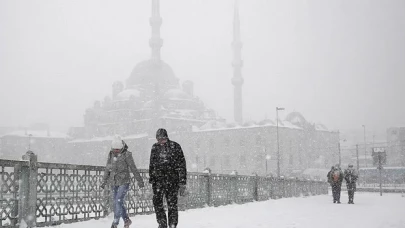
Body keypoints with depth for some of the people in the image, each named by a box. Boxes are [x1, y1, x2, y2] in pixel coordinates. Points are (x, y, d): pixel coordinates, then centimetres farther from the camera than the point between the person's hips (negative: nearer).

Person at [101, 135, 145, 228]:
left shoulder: (127, 154, -12)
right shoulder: (111, 154, 2)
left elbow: (133, 168, -7)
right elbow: (107, 169, 11)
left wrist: (139, 181, -3)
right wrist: (104, 181, 11)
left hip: (124, 182, -5)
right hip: (114, 183, 5)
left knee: (118, 201, -15)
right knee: (119, 202, 10)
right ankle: (126, 220, 27)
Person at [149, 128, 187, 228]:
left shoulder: (175, 146, -2)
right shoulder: (155, 147, 10)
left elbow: (181, 165, -2)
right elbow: (152, 165, 21)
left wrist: (182, 183, -7)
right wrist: (151, 179, 16)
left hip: (172, 179, -3)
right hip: (158, 179, 3)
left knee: (172, 203, -3)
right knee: (157, 202, -5)